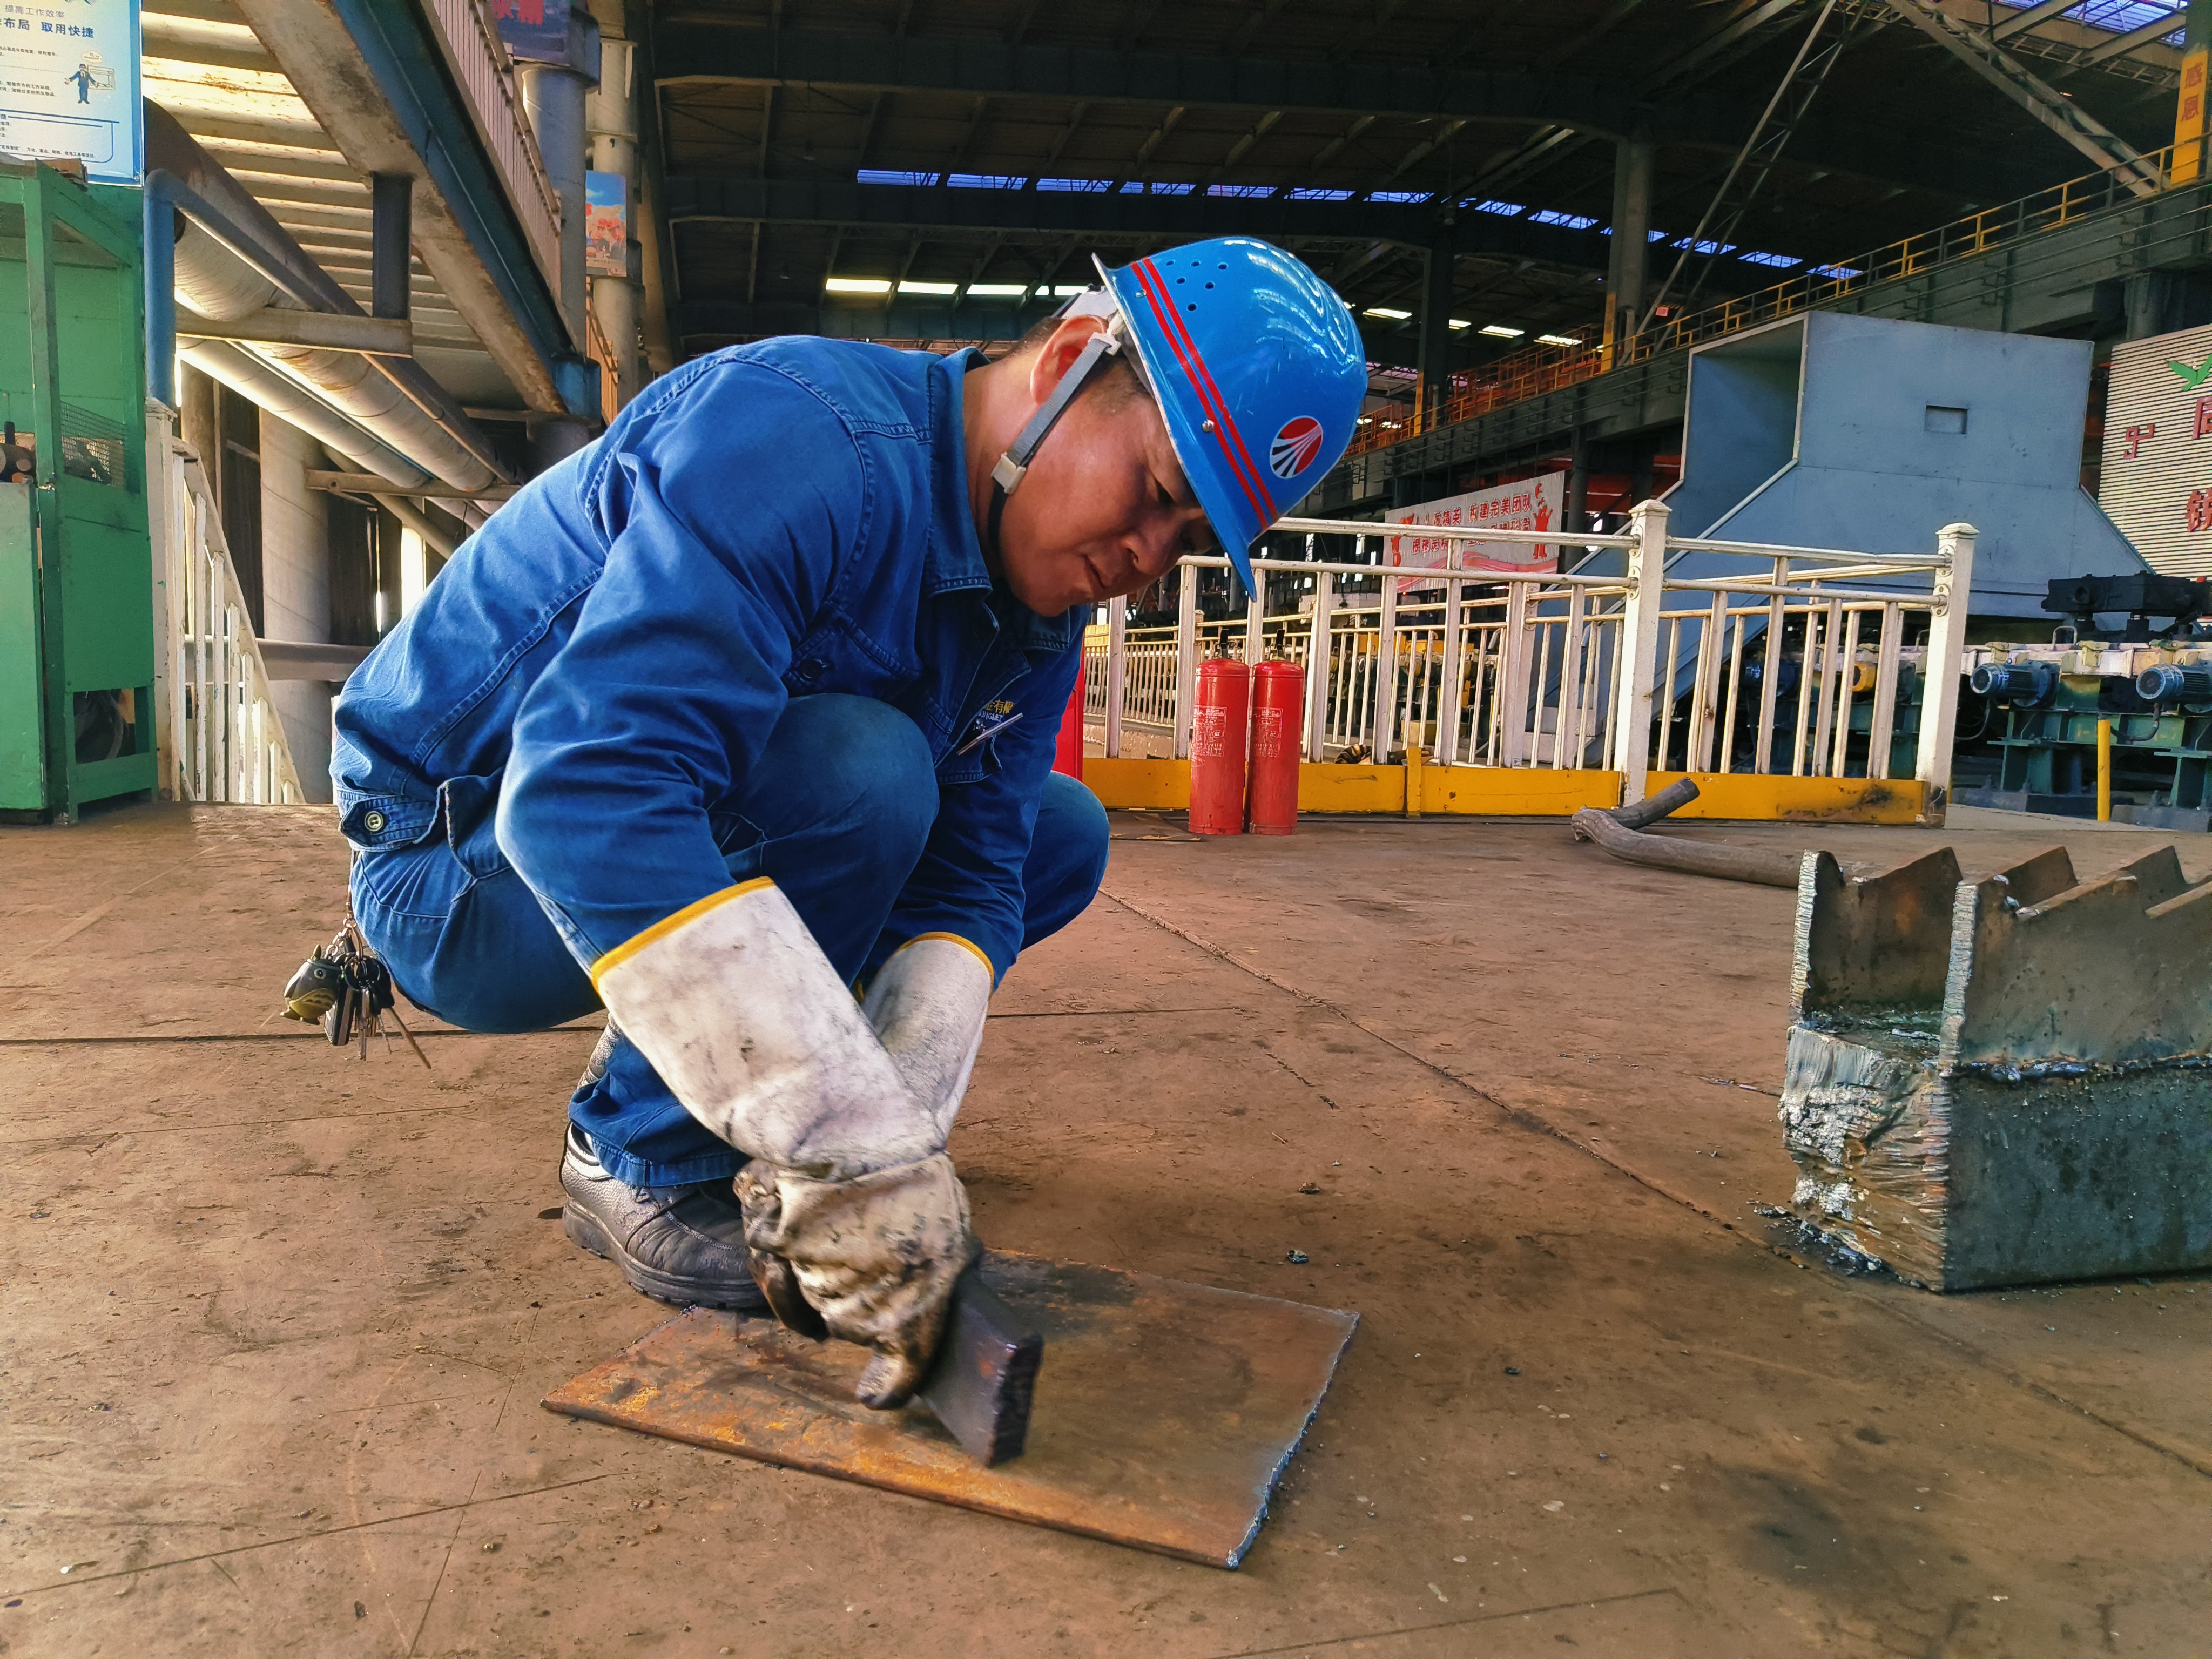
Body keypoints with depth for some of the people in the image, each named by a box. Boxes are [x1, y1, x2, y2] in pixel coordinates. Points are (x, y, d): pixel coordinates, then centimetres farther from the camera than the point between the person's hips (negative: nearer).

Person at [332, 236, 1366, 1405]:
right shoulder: (806, 445, -31)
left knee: (1058, 833, 2)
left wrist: (901, 1127, -25)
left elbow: (968, 871, -8)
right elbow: (586, 787, -42)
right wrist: (854, 1148, -43)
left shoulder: (1037, 605, -4)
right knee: (857, 769, -32)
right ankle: (640, 1160, -11)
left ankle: (682, 1069, 6)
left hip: (662, 826, 8)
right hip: (466, 862, -7)